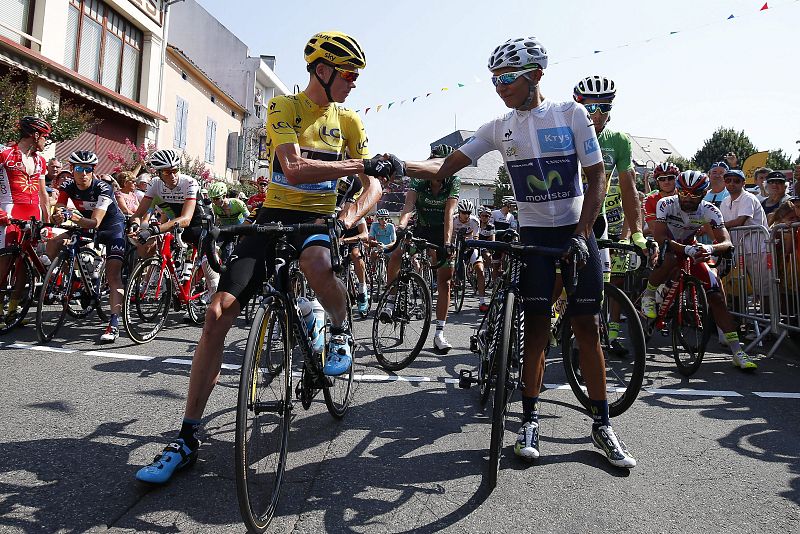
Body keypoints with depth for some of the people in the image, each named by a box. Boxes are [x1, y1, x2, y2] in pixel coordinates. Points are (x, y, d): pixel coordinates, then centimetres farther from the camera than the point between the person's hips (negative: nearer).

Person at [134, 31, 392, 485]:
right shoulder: (283, 107, -1)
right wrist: (361, 164, -17)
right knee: (219, 312, -14)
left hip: (318, 218, 1)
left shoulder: (349, 121, 7)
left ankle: (342, 333, -2)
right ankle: (188, 438, -3)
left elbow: (374, 186, 1)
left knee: (317, 266, -39)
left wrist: (350, 217, -19)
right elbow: (295, 168, -18)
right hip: (274, 215, 0)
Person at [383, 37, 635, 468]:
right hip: (533, 234, 1)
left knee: (586, 326, 1)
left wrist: (581, 235, -14)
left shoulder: (571, 114, -2)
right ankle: (530, 420, 10)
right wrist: (399, 166, -21)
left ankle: (601, 425, 13)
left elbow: (597, 177, -3)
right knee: (536, 326, -1)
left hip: (577, 232, -1)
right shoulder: (499, 128, 2)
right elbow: (446, 167, -4)